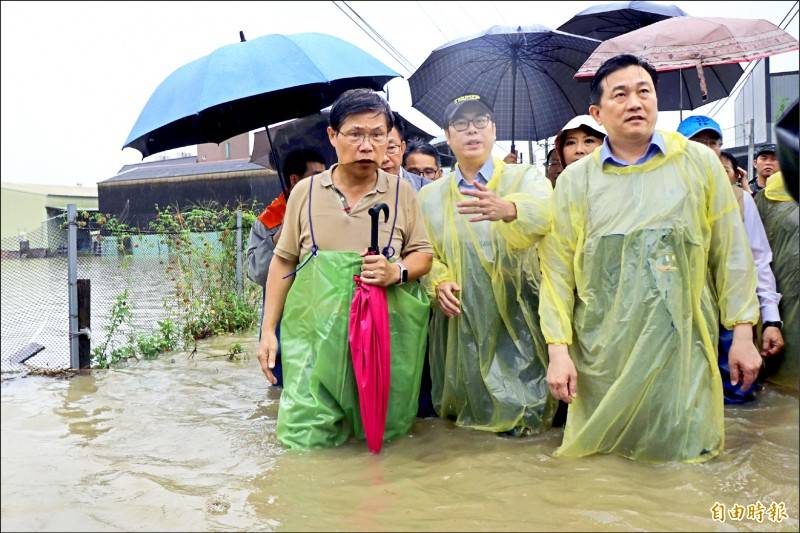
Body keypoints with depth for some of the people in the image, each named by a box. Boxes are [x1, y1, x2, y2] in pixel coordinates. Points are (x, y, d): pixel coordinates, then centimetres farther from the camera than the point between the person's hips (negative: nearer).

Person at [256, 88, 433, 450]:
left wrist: (397, 271, -14)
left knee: (380, 439, 6)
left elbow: (423, 256, 9)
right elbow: (283, 263, 10)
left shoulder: (401, 192, 5)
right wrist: (268, 331, 7)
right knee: (305, 438, -4)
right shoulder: (305, 192, 5)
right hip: (316, 332, 0)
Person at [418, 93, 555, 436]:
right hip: (460, 322, 2)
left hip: (515, 315, -2)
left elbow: (545, 210, -22)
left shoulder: (525, 178, 1)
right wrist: (438, 283, -15)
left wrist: (508, 209, -43)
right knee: (466, 400, 9)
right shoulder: (430, 196, 10)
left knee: (519, 404, 2)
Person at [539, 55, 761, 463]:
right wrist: (558, 349, -6)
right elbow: (557, 270, 0)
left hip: (681, 348, 0)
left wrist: (743, 333, 3)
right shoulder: (575, 181, 3)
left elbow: (731, 253, 6)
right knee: (601, 451, 9)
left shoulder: (699, 163, 3)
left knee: (684, 451, 7)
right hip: (603, 356, 0)